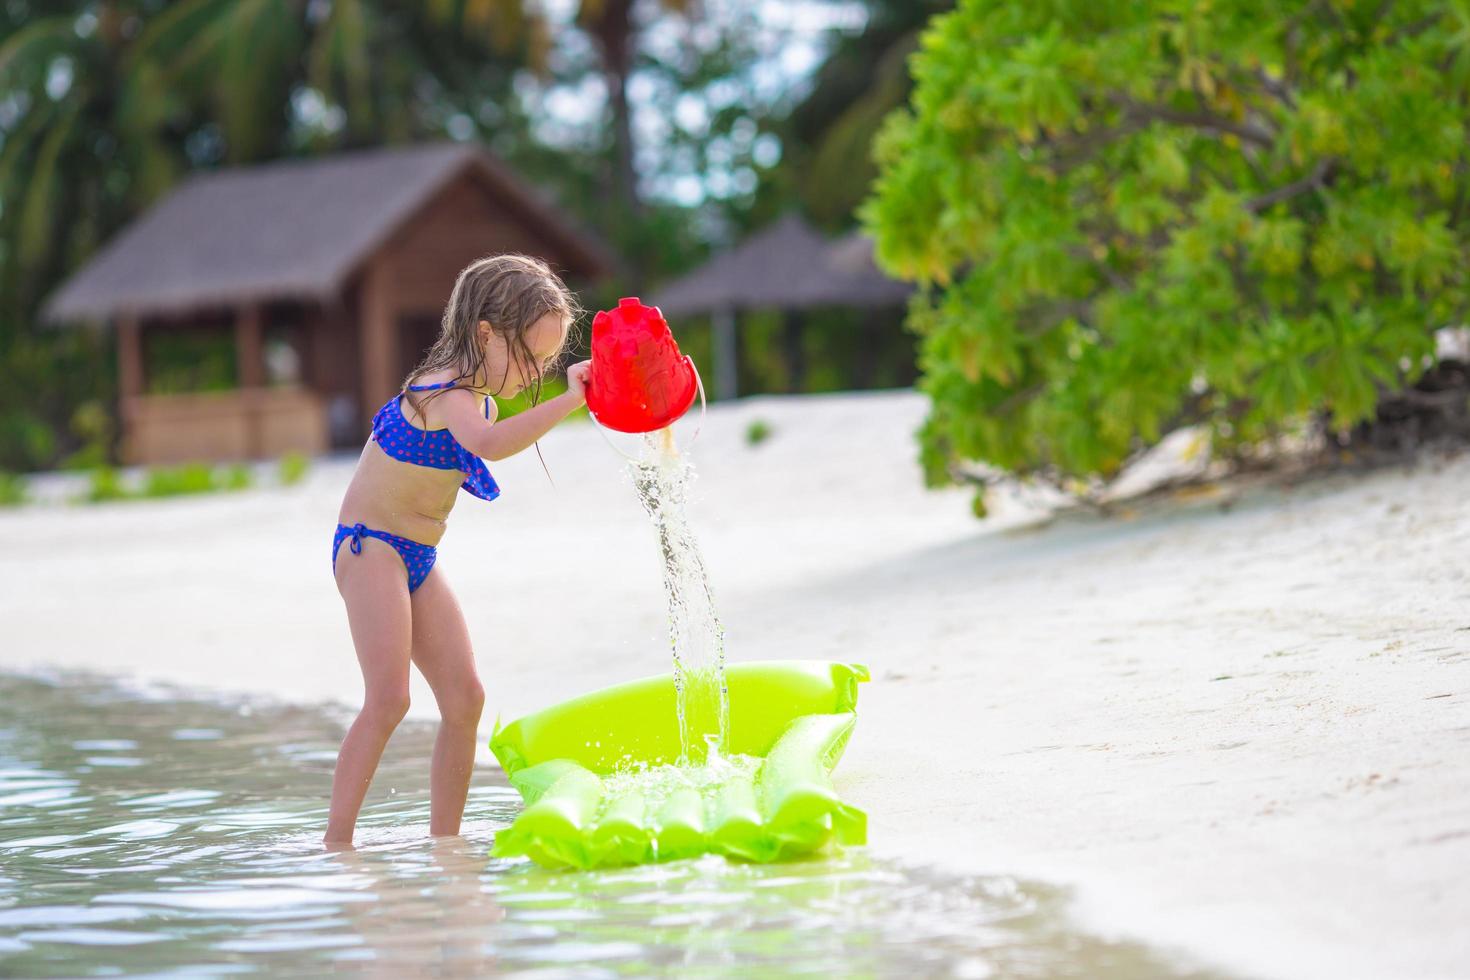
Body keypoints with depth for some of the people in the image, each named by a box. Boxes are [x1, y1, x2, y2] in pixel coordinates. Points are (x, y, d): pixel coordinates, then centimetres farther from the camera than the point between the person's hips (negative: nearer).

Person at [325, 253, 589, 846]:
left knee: (464, 697, 0)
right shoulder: (448, 391, -23)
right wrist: (568, 401, -51)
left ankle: (444, 842, 5)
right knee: (389, 701, -17)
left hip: (418, 561, 9)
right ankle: (336, 842, -13)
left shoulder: (478, 394, 7)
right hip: (370, 549, -9)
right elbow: (489, 444, -46)